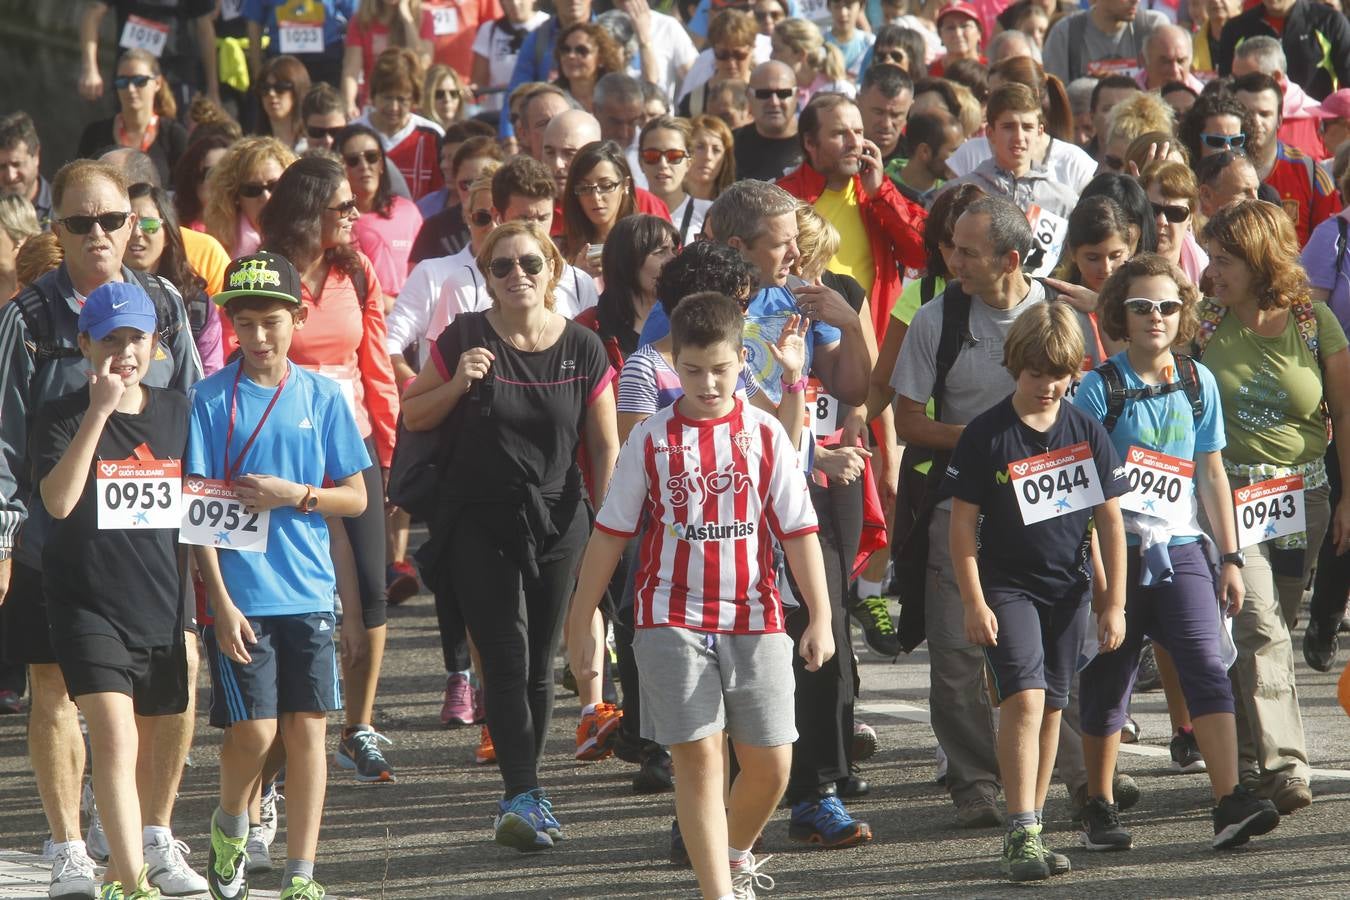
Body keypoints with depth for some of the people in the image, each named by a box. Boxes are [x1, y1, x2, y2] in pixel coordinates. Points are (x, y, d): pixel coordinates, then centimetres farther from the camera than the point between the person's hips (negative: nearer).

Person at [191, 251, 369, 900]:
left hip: (308, 594, 2)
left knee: (307, 727, 0)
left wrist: (296, 495, -11)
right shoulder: (212, 398, -2)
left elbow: (356, 498, 8)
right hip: (240, 594, -2)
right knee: (254, 730, -7)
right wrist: (220, 600, -11)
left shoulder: (320, 396, 5)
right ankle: (229, 824, 23)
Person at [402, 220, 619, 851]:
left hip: (558, 523, 2)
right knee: (507, 659, -12)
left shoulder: (582, 349, 0)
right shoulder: (466, 338, -4)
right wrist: (458, 383, -15)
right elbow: (413, 416, 3)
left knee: (538, 664, 8)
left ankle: (521, 800, 18)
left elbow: (605, 446, 5)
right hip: (481, 525, -2)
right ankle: (524, 796, -17)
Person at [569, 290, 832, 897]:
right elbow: (610, 534, 7)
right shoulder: (652, 440, 1)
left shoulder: (765, 437, 2)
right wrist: (580, 623, 7)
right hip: (672, 620, -1)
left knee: (769, 761, 3)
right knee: (698, 755, -8)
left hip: (754, 620, 1)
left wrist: (820, 618, -1)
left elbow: (799, 531, 4)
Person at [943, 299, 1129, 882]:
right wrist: (973, 602, -9)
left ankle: (1032, 827, 19)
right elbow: (963, 522, -4)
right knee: (1025, 697, -17)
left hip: (1070, 587, 4)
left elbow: (1109, 520, 6)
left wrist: (1114, 602, 3)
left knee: (1051, 708, 9)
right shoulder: (986, 436, -8)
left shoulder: (1087, 432, 1)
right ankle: (1022, 833, -18)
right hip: (1007, 586, -4)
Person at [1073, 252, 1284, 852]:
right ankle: (1099, 809, 20)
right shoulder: (1101, 388, -5)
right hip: (1115, 551, -2)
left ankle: (1230, 803, -20)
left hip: (1181, 549, 2)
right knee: (1108, 682, 6)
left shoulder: (1198, 383, 7)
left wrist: (1230, 557, 11)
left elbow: (1212, 473, 13)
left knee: (1207, 667, -12)